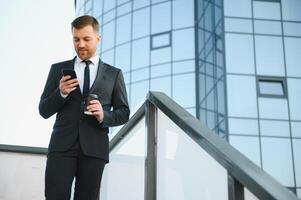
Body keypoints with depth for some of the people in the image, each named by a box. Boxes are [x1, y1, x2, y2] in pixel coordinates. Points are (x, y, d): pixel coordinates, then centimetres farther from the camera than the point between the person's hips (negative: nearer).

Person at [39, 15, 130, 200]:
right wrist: (61, 93, -10)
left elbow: (124, 113, 11)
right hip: (62, 145, 0)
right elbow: (44, 110, 10)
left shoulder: (114, 74, 12)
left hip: (95, 148, 0)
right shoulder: (58, 69, 12)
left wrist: (104, 116, -10)